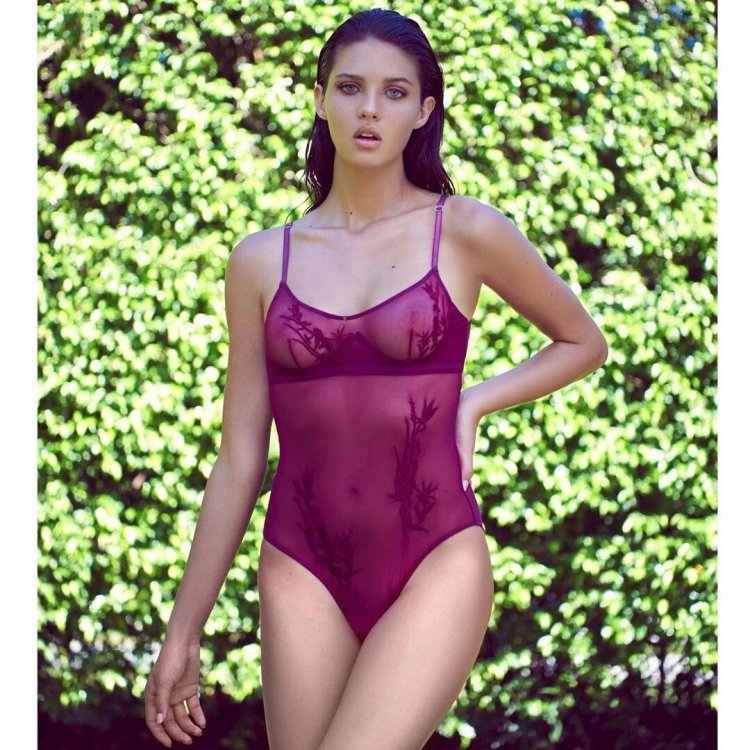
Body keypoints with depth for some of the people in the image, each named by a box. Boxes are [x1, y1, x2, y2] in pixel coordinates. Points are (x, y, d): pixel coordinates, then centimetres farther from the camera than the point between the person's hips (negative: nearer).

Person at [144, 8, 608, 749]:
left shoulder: (466, 232, 1)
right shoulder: (261, 261, 7)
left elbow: (584, 342, 17)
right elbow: (238, 463, 10)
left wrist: (473, 403, 1)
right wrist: (182, 634, 10)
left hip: (435, 564, -3)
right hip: (303, 572, 3)